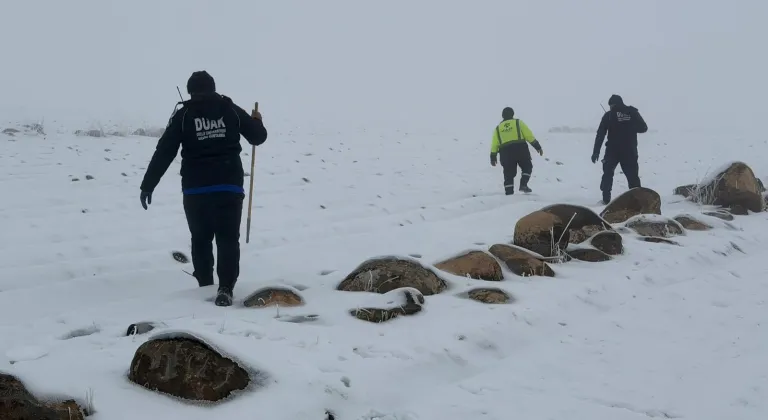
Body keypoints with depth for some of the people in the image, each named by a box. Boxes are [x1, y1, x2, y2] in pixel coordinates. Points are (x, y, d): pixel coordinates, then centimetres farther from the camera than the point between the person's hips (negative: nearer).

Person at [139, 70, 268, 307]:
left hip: (195, 189, 0)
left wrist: (147, 186, 3)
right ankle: (225, 288, -13)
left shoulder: (183, 115, 1)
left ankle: (206, 286, 25)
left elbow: (163, 153, -2)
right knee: (228, 239, 0)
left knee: (201, 239, 16)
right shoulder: (231, 110, 4)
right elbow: (258, 137, 11)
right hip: (229, 186, 0)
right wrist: (256, 121, 34)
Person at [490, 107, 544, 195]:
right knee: (527, 167, 16)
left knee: (509, 174, 8)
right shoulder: (518, 122, 8)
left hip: (506, 153, 3)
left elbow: (494, 144, 13)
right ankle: (523, 184, -3)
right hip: (520, 150, -2)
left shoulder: (498, 128, 17)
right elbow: (529, 136, 2)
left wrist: (493, 158, 16)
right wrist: (538, 147, 5)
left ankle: (509, 193, 2)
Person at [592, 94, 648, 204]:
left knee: (608, 174, 14)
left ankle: (606, 199, 7)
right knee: (633, 175, 10)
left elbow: (600, 135, -3)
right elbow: (644, 128, 10)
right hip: (630, 151, 1)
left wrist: (596, 152, -2)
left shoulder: (608, 115, -1)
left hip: (612, 151, -1)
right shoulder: (633, 112, 2)